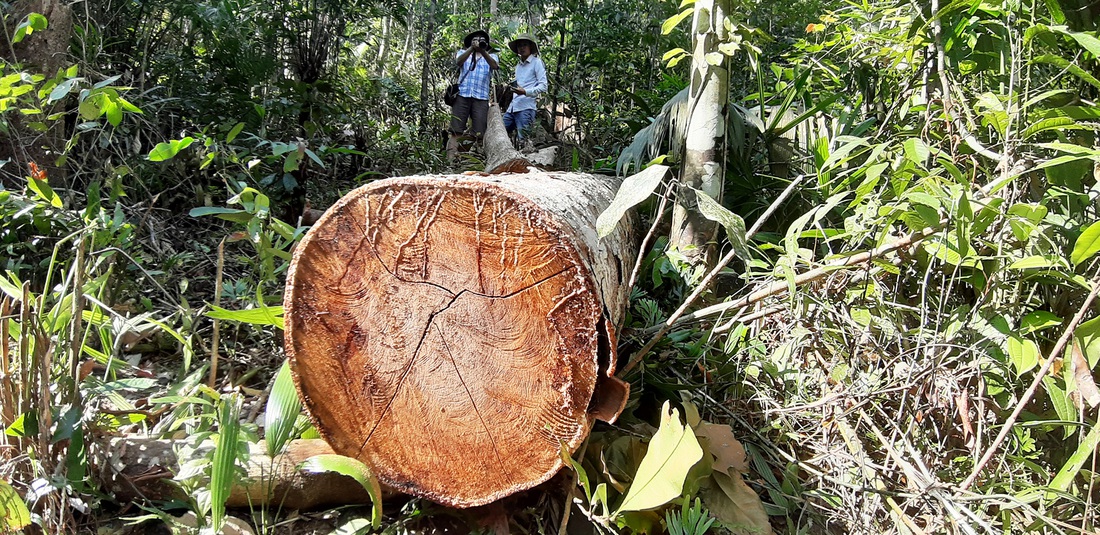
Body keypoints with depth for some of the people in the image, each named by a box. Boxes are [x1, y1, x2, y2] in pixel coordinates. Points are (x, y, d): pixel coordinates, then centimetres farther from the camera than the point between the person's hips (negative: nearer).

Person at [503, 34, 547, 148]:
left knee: (522, 141, -11)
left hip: (526, 108, -8)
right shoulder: (518, 65, 23)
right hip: (512, 107, 8)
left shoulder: (536, 62, 1)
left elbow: (543, 86, -8)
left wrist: (525, 92, -22)